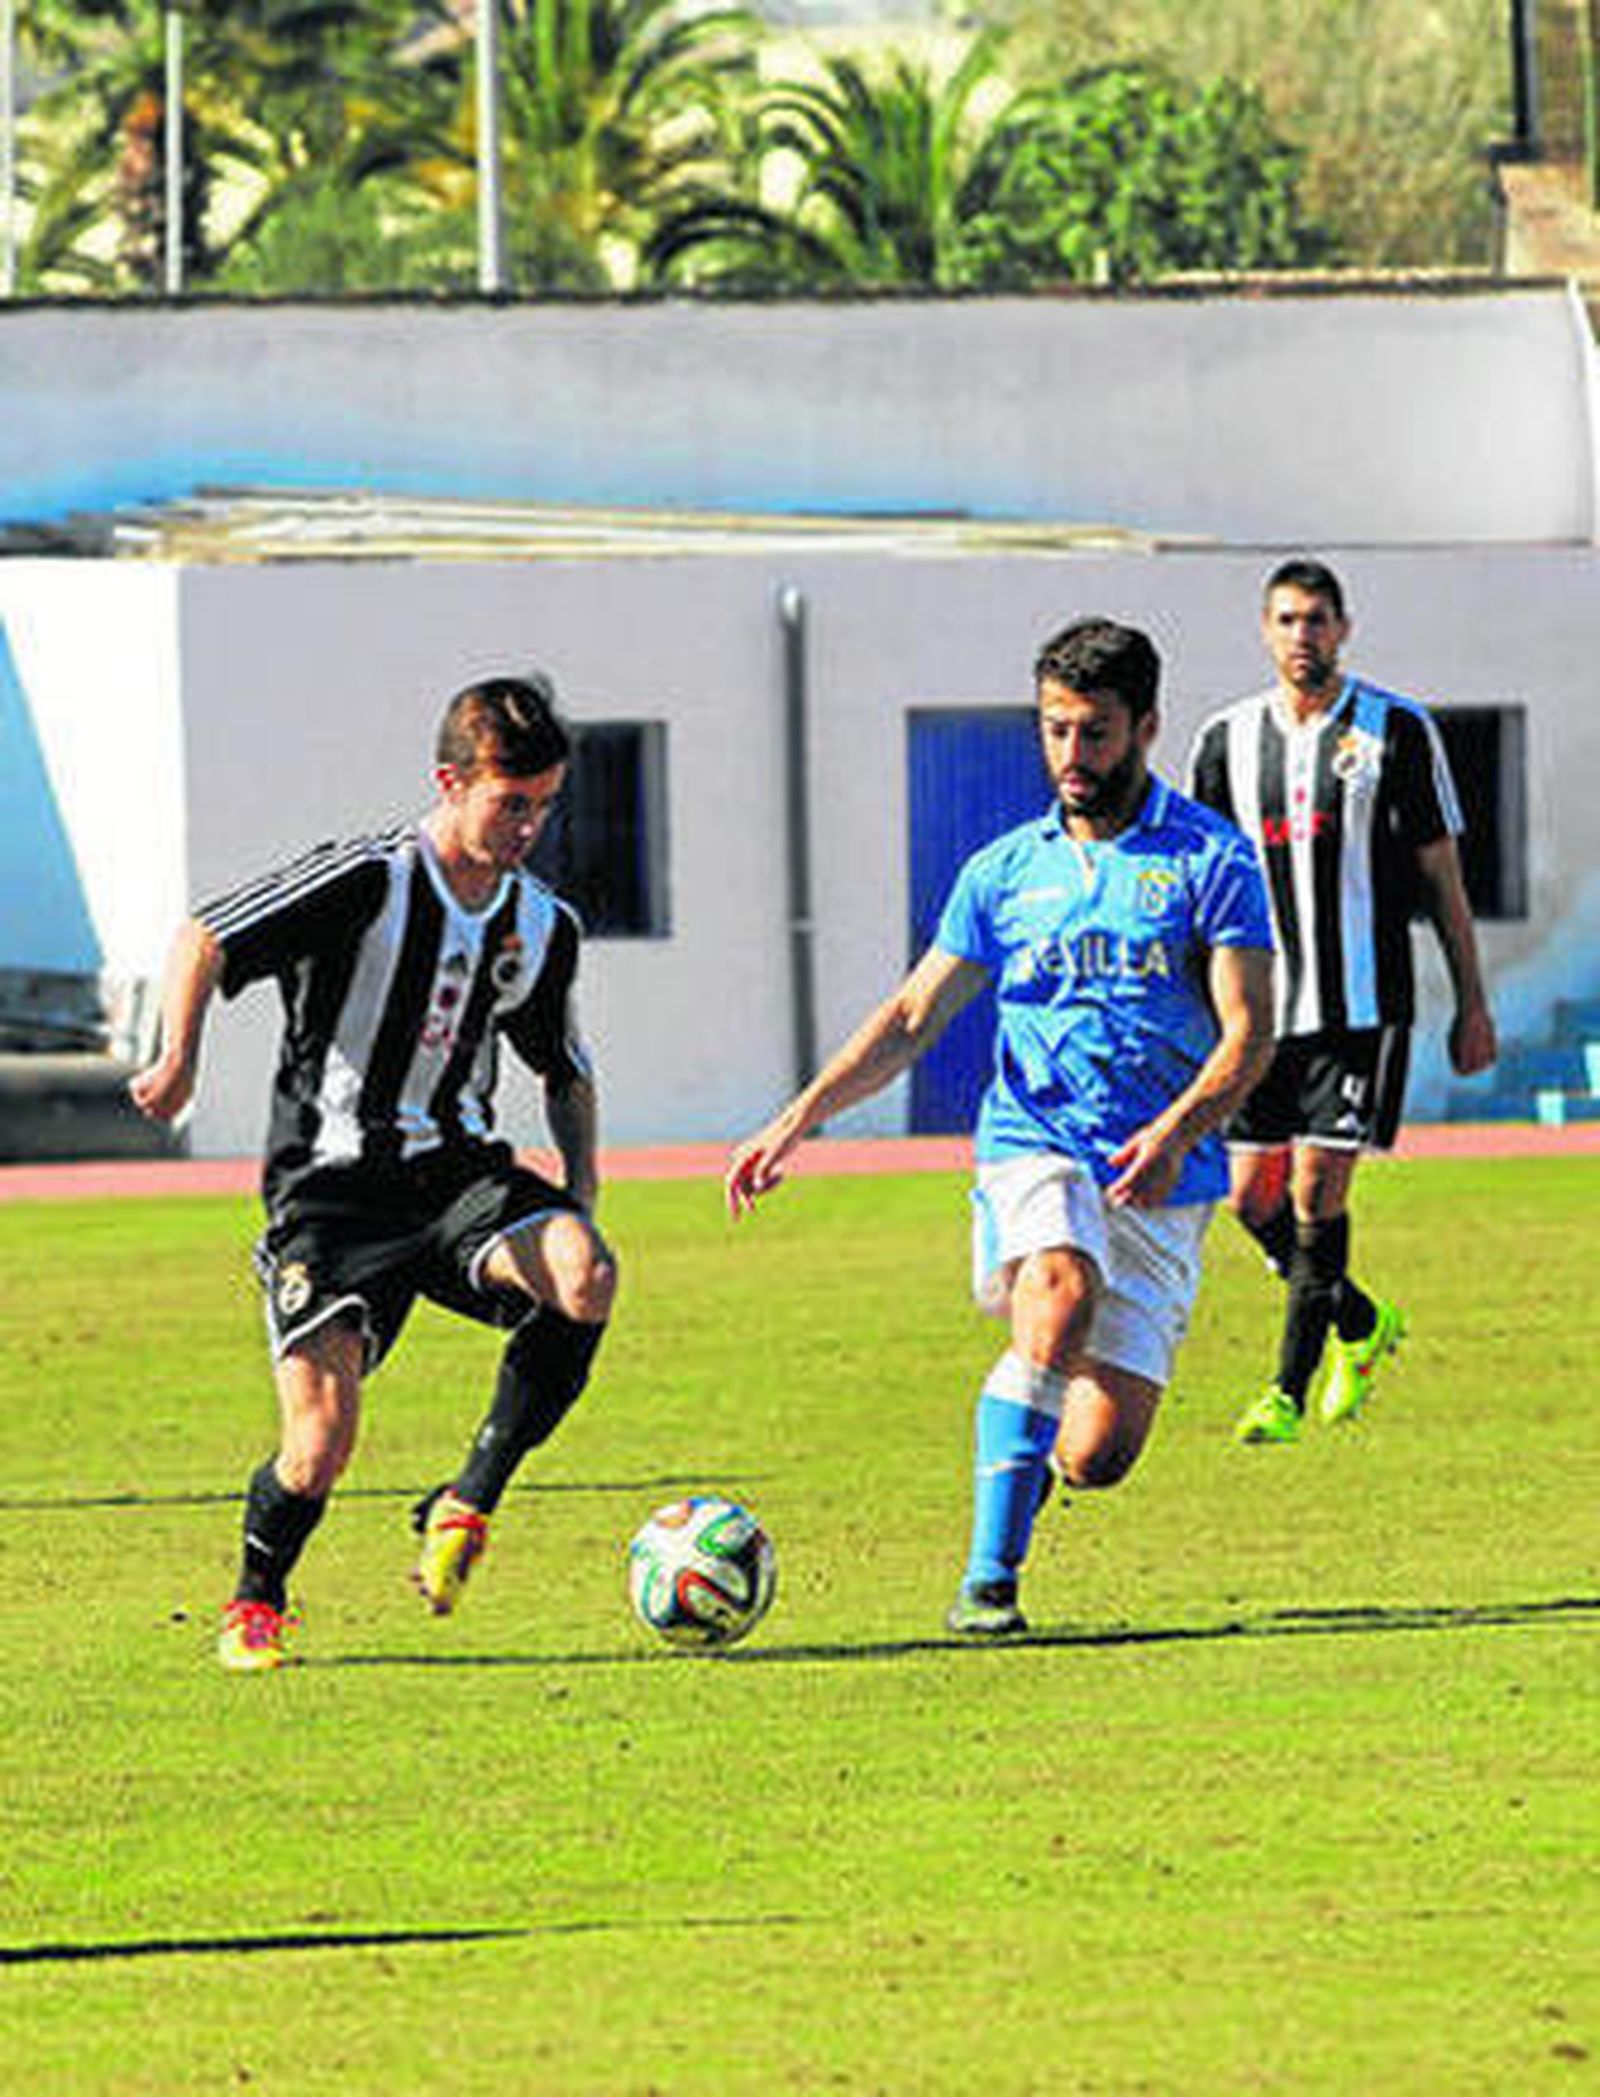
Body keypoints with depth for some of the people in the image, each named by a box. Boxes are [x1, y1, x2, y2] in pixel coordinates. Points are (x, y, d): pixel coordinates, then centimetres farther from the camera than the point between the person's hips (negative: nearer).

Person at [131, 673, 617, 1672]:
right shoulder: (366, 882, -10)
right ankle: (256, 1603, 16)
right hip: (332, 1186, -4)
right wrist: (181, 1056, -26)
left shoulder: (545, 928, 8)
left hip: (459, 1173, 4)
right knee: (322, 1446, -17)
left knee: (587, 1278, -28)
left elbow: (566, 1072, 24)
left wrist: (582, 1198, 9)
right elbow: (205, 939, -11)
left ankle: (466, 1509, -12)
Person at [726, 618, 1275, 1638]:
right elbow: (914, 1017, 17)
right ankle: (989, 1580, -30)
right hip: (1033, 1144, 1)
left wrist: (1178, 1131, -22)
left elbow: (1247, 1033, -4)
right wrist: (802, 1116, 4)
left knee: (1099, 1453, -10)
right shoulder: (1005, 872, 13)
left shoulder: (1209, 858, 3)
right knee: (1058, 1303, -34)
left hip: (1162, 1180, -1)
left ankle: (1023, 1456, 28)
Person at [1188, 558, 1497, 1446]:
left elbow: (1440, 874, 2)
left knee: (1317, 1189, -11)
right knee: (1253, 1197, 3)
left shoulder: (1397, 731, -1)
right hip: (1263, 1002, 4)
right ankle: (1362, 1325, 28)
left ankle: (1290, 1391, -4)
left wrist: (1472, 1004, 0)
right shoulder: (1228, 740, 7)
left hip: (1362, 1007, -4)